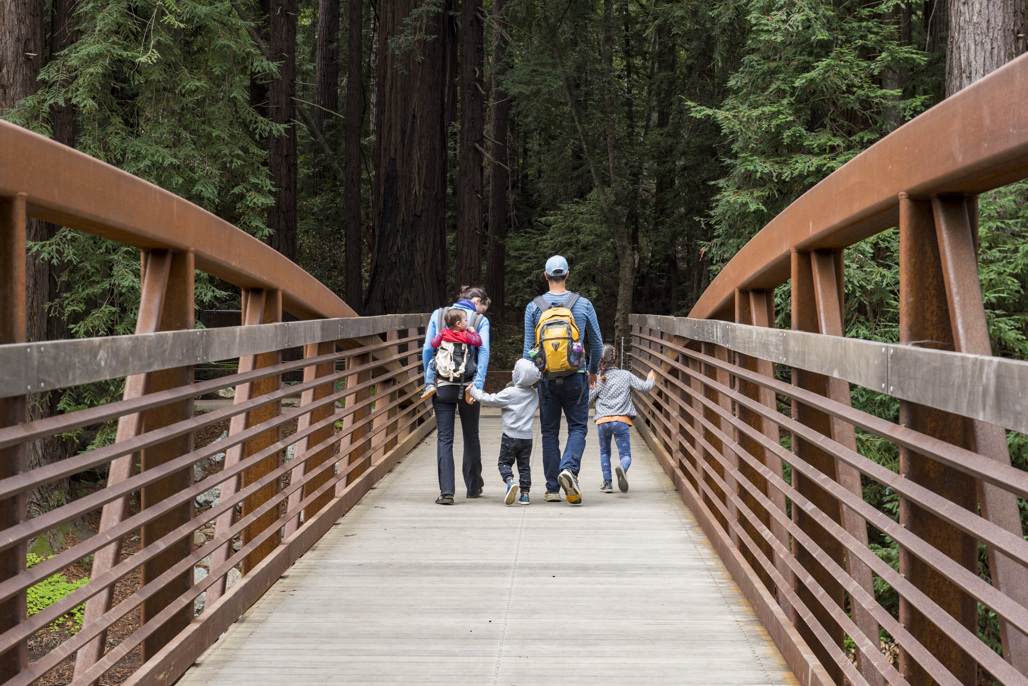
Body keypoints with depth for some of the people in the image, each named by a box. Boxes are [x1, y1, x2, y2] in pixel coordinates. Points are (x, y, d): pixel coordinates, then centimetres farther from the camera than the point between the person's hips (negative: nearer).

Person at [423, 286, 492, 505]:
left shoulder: (438, 315, 8)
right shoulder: (480, 321, 3)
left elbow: (428, 349, 4)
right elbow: (484, 351, -9)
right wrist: (478, 385, -14)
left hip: (442, 385, 1)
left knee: (444, 438, 0)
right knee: (471, 436, 16)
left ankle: (446, 491, -10)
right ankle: (473, 487, 27)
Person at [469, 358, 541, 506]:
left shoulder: (510, 393, -13)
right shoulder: (534, 394, 5)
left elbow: (490, 400, -9)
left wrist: (474, 390, 2)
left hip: (510, 436, -4)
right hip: (527, 437, 5)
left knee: (504, 462, 7)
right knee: (524, 465, 13)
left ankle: (510, 481, -19)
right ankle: (525, 493, 9)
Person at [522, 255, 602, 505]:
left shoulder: (534, 307, -1)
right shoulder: (583, 304, -1)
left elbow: (529, 347, -1)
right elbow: (597, 343, 6)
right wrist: (593, 370, 24)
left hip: (546, 378, 1)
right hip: (576, 376, -1)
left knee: (549, 432, 9)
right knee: (578, 427, 7)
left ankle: (552, 489, 9)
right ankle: (569, 469, -20)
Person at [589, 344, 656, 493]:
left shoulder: (598, 380, 5)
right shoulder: (626, 375, 5)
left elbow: (587, 401, 10)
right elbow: (645, 387, 6)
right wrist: (651, 379, 27)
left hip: (602, 421, 1)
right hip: (621, 421, -1)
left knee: (604, 452, 23)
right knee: (626, 455, 2)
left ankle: (607, 482, 10)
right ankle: (622, 468, -34)